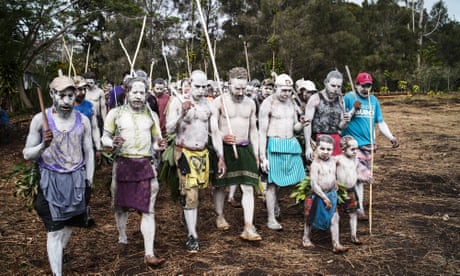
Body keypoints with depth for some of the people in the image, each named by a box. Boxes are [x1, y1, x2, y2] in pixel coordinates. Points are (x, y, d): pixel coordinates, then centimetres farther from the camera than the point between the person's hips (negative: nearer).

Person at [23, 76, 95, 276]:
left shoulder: (83, 121, 1)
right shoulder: (40, 119, -6)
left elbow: (89, 153, 8)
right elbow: (27, 154, -2)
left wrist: (89, 182, 6)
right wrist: (43, 146, -23)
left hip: (77, 180, 3)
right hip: (51, 180, -3)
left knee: (69, 224, 16)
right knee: (55, 229, -3)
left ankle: (57, 254, 45)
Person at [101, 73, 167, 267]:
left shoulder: (151, 115, 9)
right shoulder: (116, 113, 2)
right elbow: (104, 138, 4)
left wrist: (160, 146, -7)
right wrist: (112, 143, -19)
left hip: (145, 165, 1)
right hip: (123, 164, -1)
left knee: (148, 210, -4)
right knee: (121, 206, 13)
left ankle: (149, 254, -3)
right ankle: (122, 239, 38)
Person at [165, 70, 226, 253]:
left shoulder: (209, 105, 5)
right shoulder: (178, 102, -7)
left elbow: (215, 133, 6)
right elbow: (169, 130, -13)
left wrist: (221, 158, 2)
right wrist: (182, 113, -29)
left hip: (203, 153, 4)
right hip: (184, 153, -4)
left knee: (196, 189, 9)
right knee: (190, 194, -8)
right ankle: (192, 236, -3)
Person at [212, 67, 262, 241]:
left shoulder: (250, 103, 7)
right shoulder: (219, 101, -7)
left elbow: (253, 129, 14)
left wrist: (256, 153, 10)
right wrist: (222, 137, -22)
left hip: (245, 149, 3)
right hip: (224, 148, -3)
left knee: (248, 187, -6)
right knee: (220, 185, 11)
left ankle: (248, 228, -6)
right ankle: (220, 216, 34)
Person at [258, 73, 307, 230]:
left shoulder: (291, 102, 12)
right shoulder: (268, 104, -7)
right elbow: (262, 132, -9)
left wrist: (301, 124, -6)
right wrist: (263, 157, -14)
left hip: (292, 145, 7)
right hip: (274, 145, -6)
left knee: (296, 179, 5)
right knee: (272, 182, -2)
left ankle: (271, 200, 30)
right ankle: (271, 219, 8)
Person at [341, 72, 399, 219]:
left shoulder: (374, 100, 10)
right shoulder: (348, 98, -5)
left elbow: (380, 122, 13)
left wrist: (391, 137, 3)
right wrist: (354, 110, -20)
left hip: (368, 144, 6)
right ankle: (359, 209, 1)